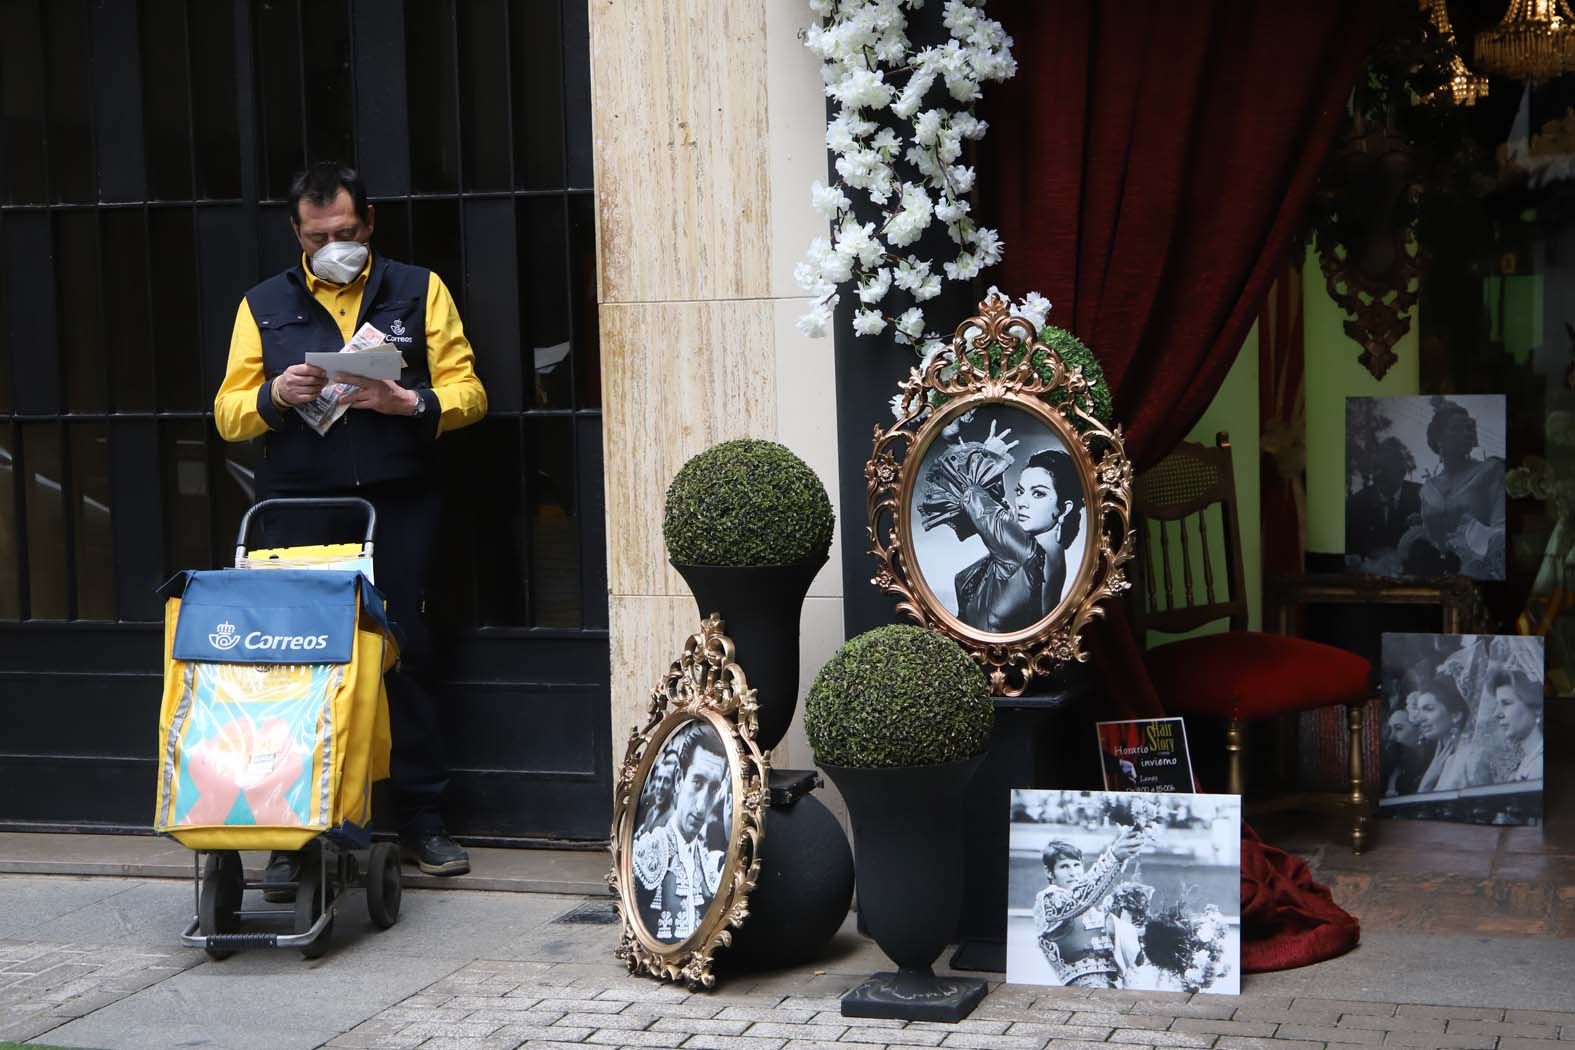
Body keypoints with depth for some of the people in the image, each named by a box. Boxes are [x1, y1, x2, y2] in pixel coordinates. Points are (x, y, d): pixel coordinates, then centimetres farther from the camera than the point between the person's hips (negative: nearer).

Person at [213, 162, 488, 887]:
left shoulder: (419, 291, 10)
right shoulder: (263, 305, 13)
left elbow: (466, 392, 4)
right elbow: (228, 413, 9)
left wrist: (408, 402, -15)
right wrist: (275, 396, -11)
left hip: (397, 507, 0)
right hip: (300, 510, 0)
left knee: (407, 657, 2)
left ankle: (422, 821, 11)